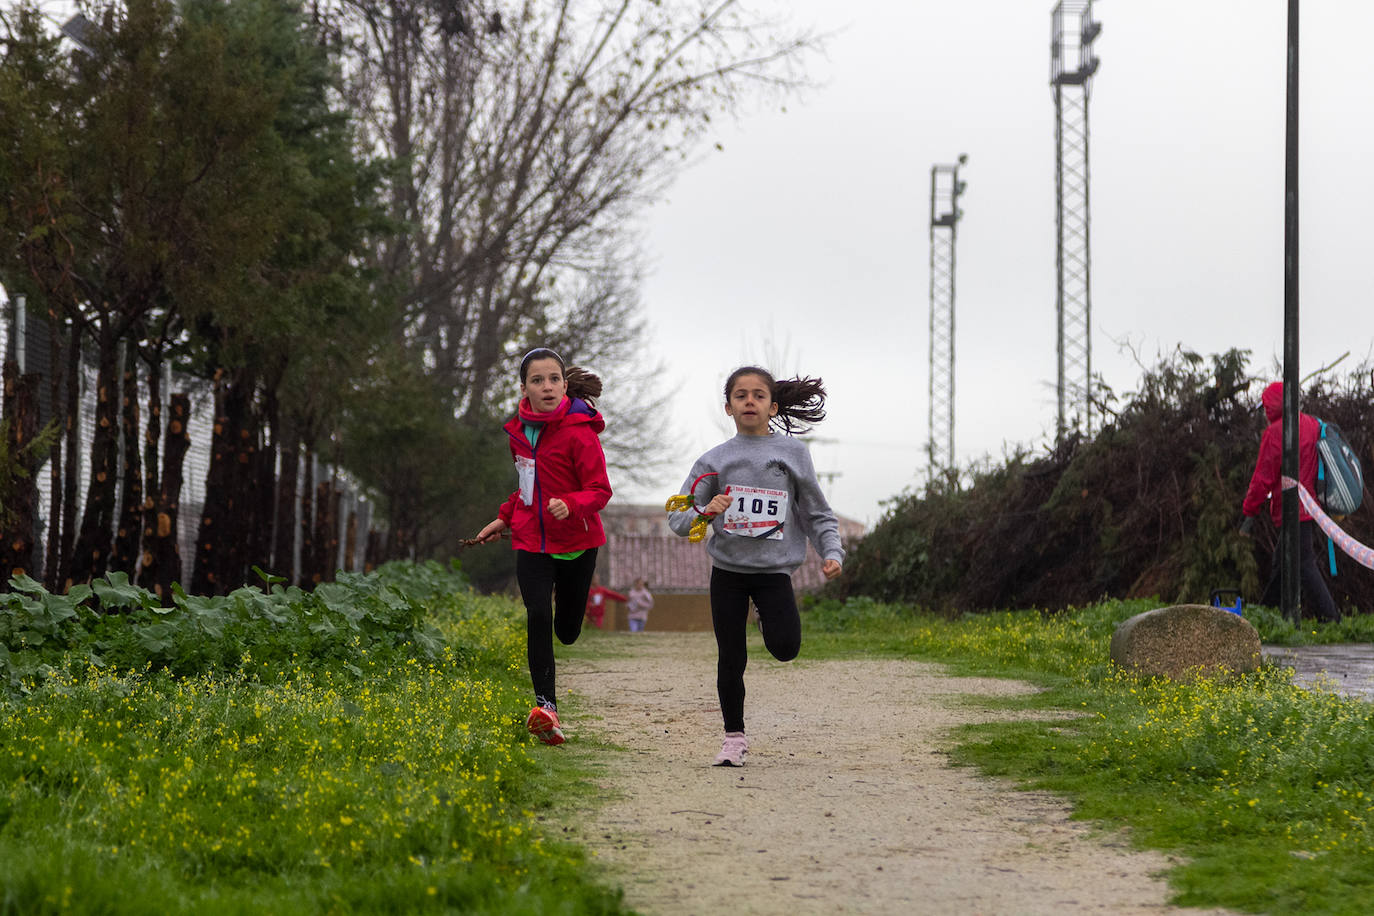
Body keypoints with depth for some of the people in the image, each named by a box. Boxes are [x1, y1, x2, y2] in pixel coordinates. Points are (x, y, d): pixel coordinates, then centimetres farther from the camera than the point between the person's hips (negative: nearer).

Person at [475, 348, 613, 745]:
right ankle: (546, 706, -19)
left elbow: (599, 491, -16)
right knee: (538, 615, -18)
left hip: (575, 543, -3)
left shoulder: (579, 433, -15)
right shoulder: (520, 430, 4)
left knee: (567, 631, 7)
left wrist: (571, 504, -35)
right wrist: (504, 518, 16)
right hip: (531, 541, 3)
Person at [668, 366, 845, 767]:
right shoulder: (714, 460, 2)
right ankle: (734, 737, 19)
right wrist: (705, 512, -22)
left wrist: (832, 552, -7)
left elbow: (817, 512, 8)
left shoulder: (793, 453, 2)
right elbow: (677, 518, 0)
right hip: (728, 569, 1)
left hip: (774, 568, -1)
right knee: (731, 659, 3)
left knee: (785, 647, -19)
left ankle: (769, 621, 16)